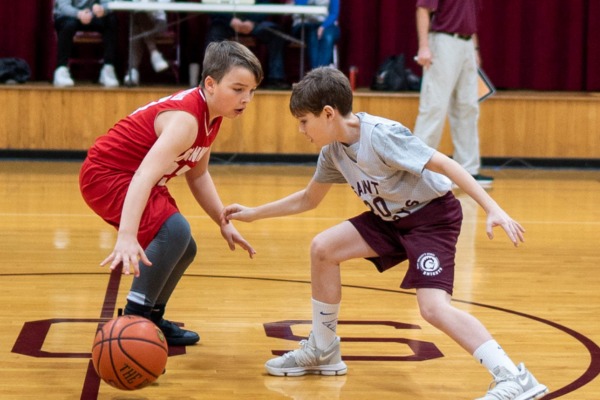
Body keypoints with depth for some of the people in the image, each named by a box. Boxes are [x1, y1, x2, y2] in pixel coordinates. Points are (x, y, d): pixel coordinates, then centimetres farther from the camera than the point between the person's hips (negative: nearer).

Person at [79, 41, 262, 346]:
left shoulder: (212, 115, 0)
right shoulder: (185, 119, -30)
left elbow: (197, 174, 15)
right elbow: (145, 175, -44)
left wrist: (224, 223, 8)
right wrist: (127, 236, -56)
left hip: (127, 178, 10)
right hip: (106, 175, -10)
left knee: (182, 249, 18)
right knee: (174, 229, -30)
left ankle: (151, 319, 34)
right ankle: (134, 319, -23)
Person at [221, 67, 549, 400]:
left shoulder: (381, 135, -26)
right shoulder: (333, 151, 0)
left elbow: (444, 164, -28)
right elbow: (308, 199, 17)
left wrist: (493, 209, -35)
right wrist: (253, 213, 17)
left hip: (433, 214, -8)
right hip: (392, 217, 8)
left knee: (433, 307, -24)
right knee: (322, 248, 0)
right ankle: (322, 351, 15)